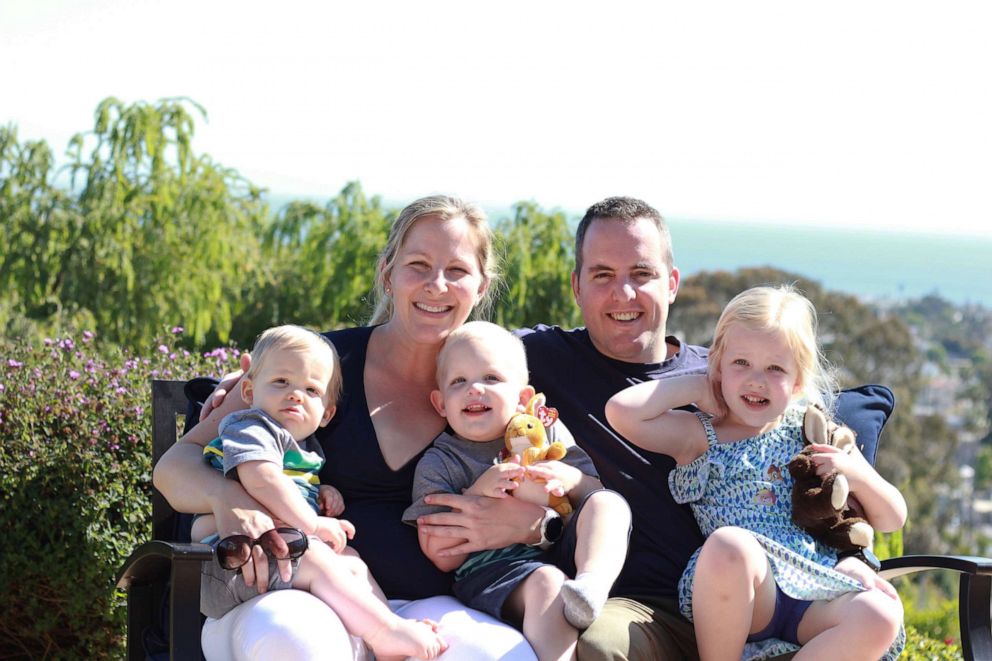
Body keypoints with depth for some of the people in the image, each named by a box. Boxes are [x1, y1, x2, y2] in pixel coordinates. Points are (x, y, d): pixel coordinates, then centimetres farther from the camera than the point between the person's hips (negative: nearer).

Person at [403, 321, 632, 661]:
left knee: (610, 503, -18)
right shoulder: (437, 464, 7)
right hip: (488, 571, -4)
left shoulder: (547, 432, 15)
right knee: (547, 583, -36)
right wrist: (477, 495, -12)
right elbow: (442, 557, 0)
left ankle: (593, 582, -44)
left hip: (561, 552, 5)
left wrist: (570, 480, -9)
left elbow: (596, 493, 15)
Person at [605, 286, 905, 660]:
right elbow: (621, 410, -5)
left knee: (881, 614, -30)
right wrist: (697, 387, 8)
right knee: (729, 543, -37)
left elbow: (892, 520, 22)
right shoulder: (700, 436, 13)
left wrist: (857, 473, 1)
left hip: (814, 600, 2)